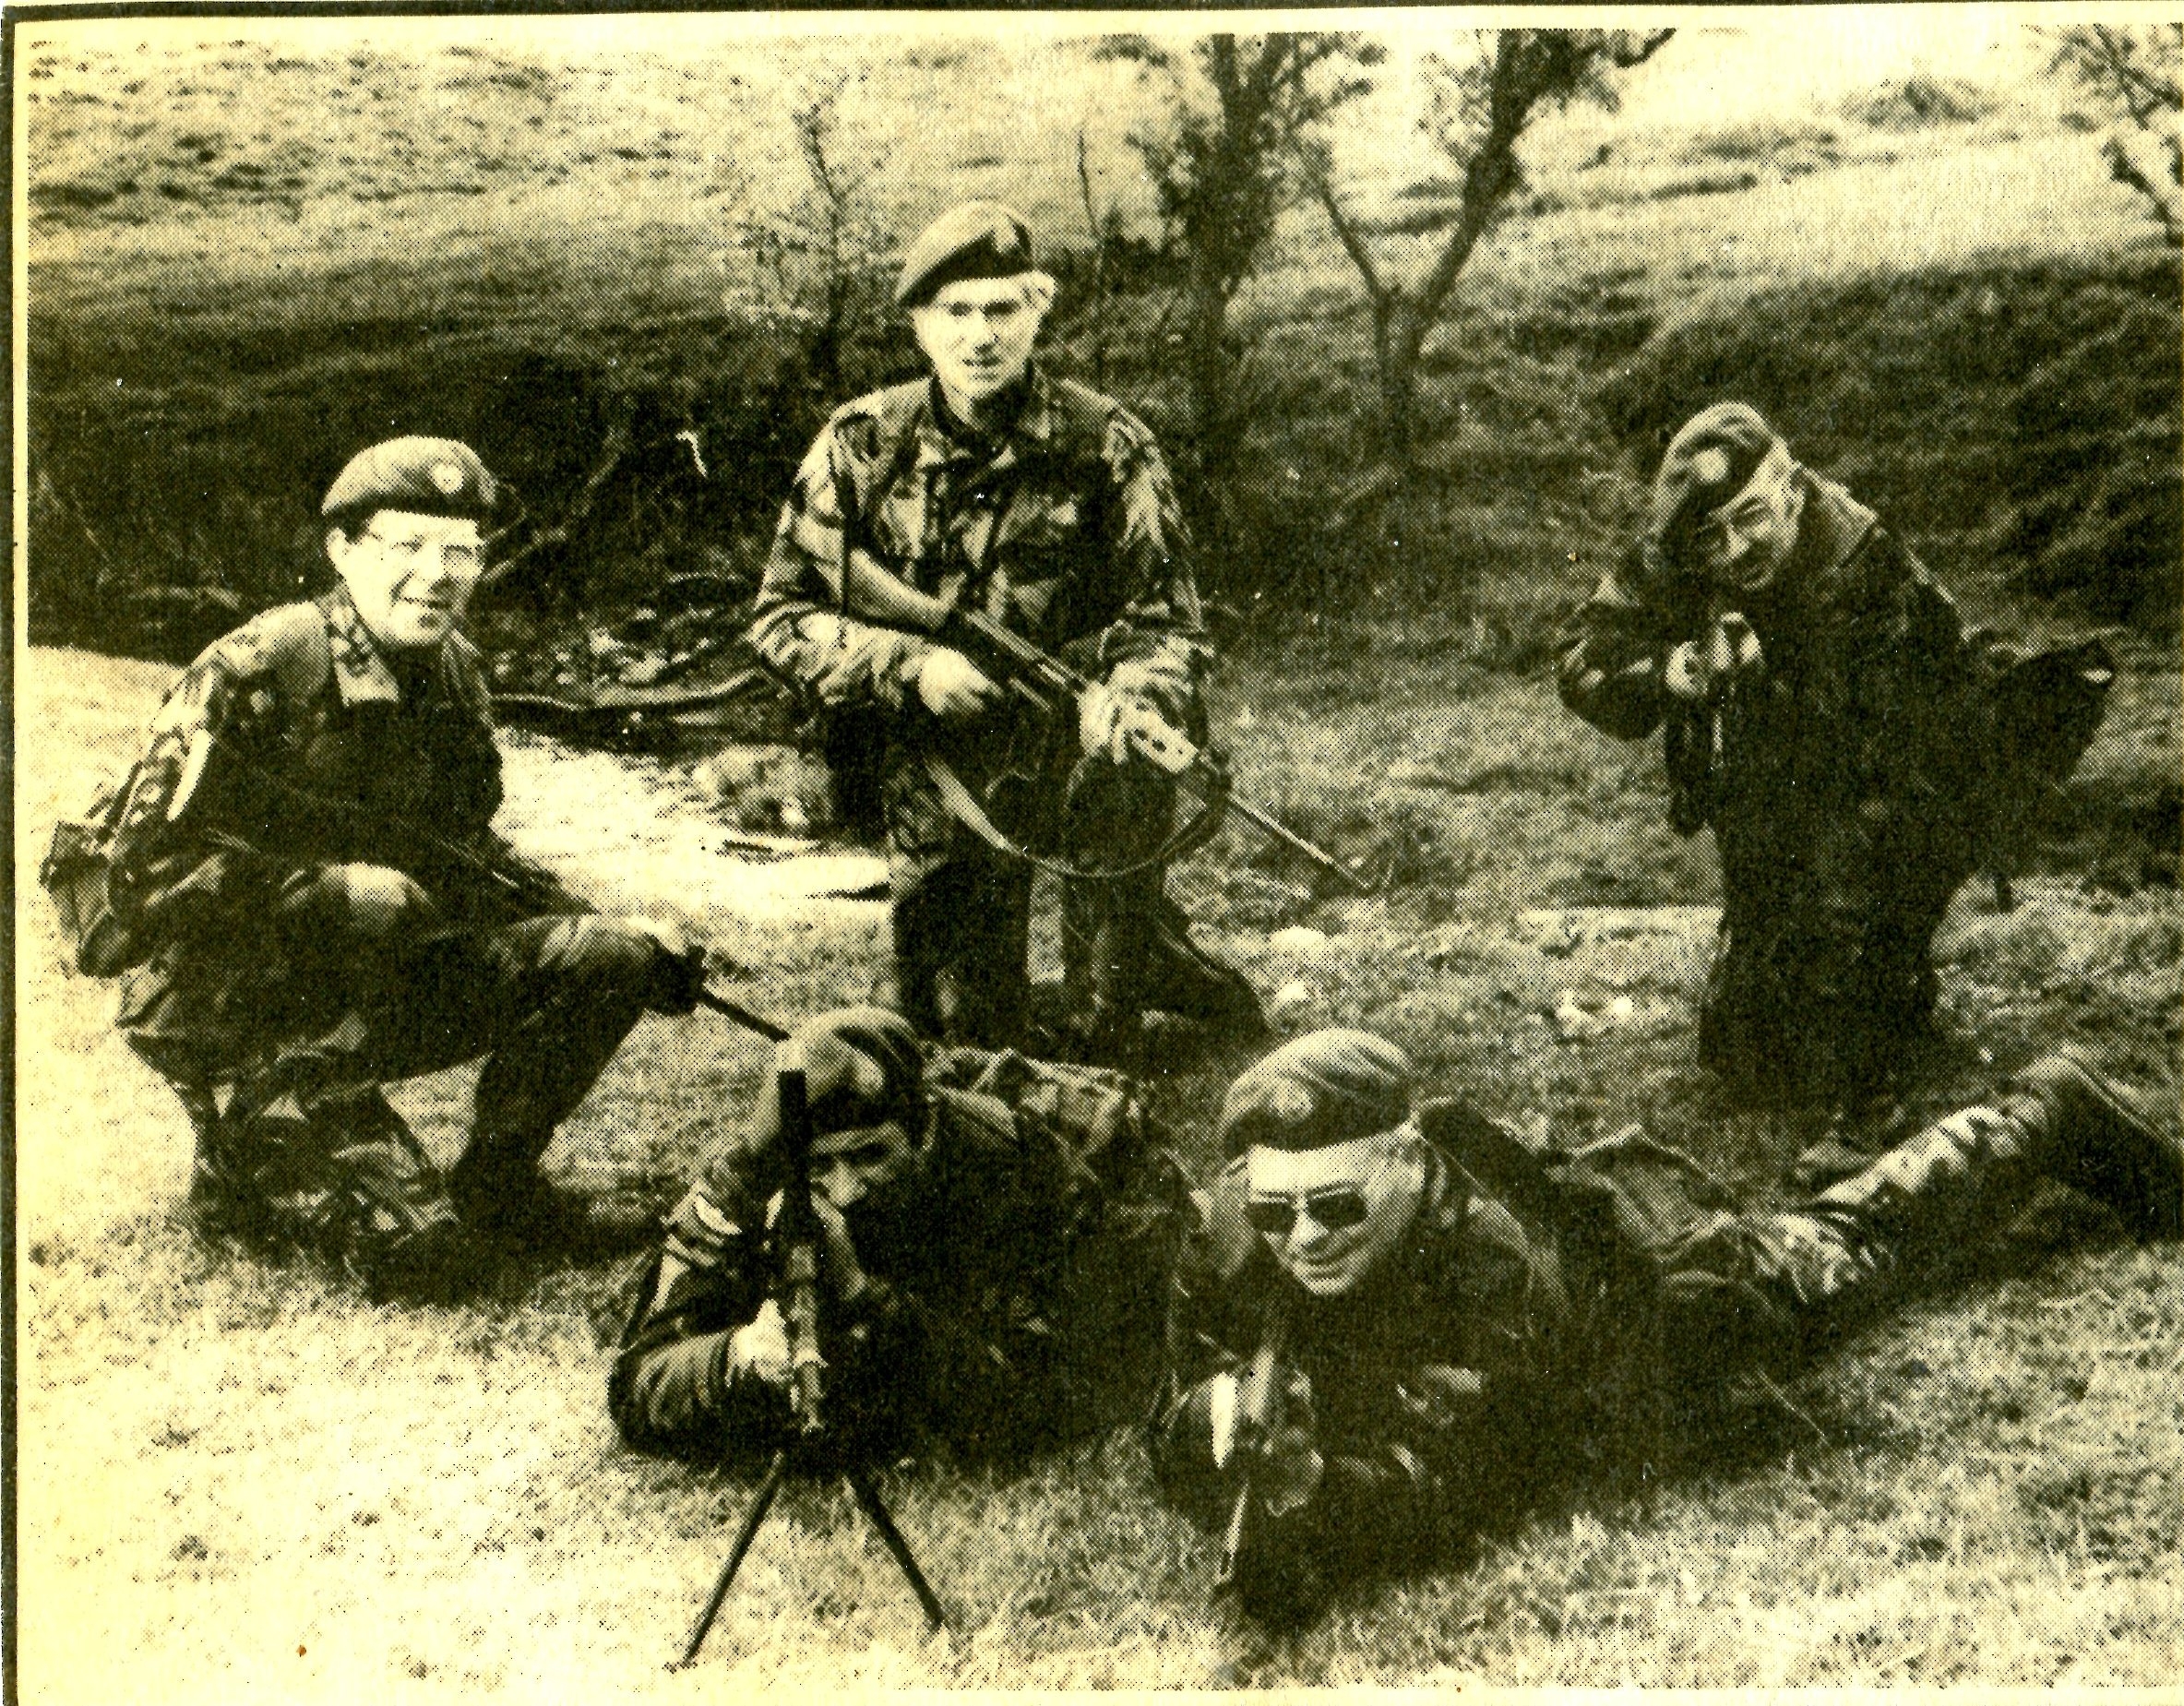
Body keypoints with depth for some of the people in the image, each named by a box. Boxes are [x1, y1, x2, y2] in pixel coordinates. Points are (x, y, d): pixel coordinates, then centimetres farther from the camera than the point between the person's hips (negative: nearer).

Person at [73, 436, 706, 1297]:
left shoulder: (453, 674, 3)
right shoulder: (256, 673, -18)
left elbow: (466, 863, 13)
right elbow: (144, 875, -20)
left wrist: (630, 936, 1)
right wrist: (329, 897, -29)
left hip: (387, 982, 7)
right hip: (241, 1014, -6)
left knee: (609, 959, -12)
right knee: (418, 1248, -20)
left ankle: (494, 1181, 8)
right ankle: (240, 1166, 10)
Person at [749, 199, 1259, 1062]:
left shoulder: (1106, 446, -9)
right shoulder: (862, 447, -6)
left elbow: (1166, 620, -6)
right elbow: (781, 616, -4)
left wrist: (1131, 695, -28)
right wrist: (912, 666, -20)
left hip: (1074, 740, 0)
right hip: (941, 772, 0)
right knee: (957, 1034, 3)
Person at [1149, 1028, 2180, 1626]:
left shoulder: (1483, 1255, -48)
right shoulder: (1228, 1251, -33)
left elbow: (1450, 1479, -51)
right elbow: (1179, 1458, -27)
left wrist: (1311, 1506, -69)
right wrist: (1216, 1421, -50)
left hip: (1648, 1253, -3)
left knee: (1852, 1250, 23)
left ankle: (2048, 1116, 48)